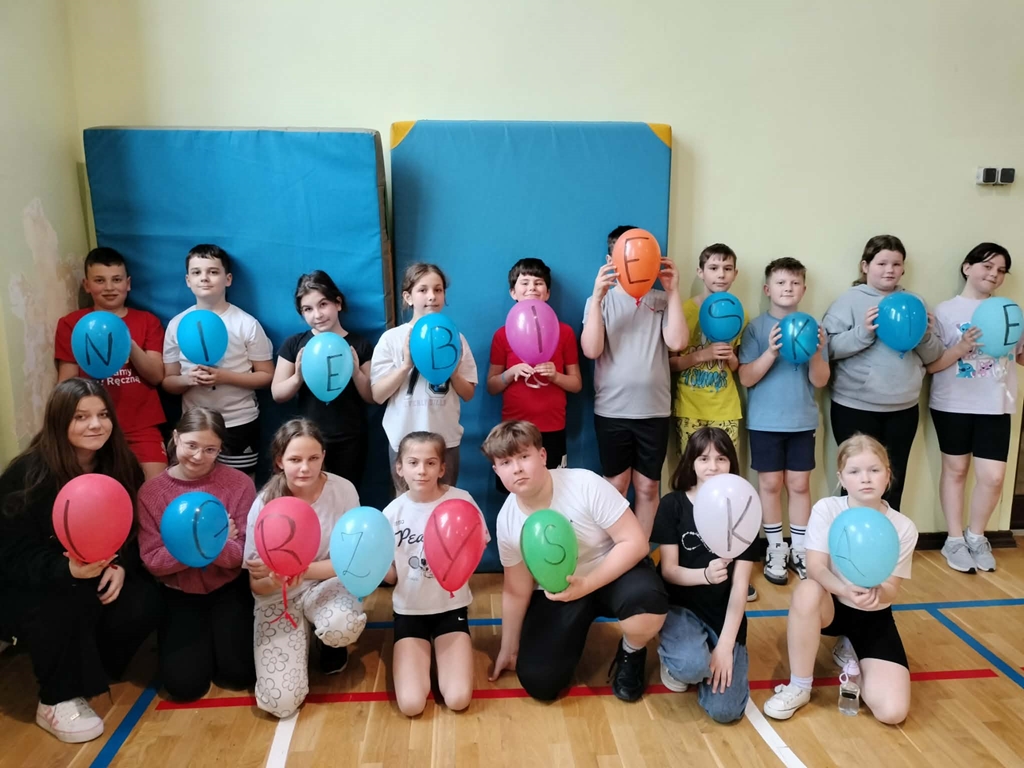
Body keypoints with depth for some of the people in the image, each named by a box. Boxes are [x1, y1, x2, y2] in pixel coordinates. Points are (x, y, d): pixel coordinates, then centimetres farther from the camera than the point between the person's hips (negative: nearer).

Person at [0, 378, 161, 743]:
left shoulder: (122, 466, -6)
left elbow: (133, 535, -1)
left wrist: (120, 567, -23)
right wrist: (69, 570, -39)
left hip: (101, 575, 4)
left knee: (144, 604, -24)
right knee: (72, 598, -36)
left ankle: (92, 668, 4)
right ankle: (57, 700, -15)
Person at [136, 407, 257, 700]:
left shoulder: (239, 484, -14)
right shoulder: (151, 491, -10)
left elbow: (242, 553, -14)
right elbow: (153, 561, -13)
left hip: (229, 589, 0)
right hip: (179, 594, 1)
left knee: (239, 674, -6)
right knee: (184, 684, -7)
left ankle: (218, 633, 27)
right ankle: (199, 638, 27)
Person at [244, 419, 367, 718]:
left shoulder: (343, 491, -16)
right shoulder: (265, 503, -17)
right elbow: (256, 584, -10)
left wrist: (298, 570, -27)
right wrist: (274, 581, -35)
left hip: (327, 583, 0)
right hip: (278, 597, 0)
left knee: (342, 626, -37)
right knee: (280, 701, -15)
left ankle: (332, 645, 5)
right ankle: (302, 638, 19)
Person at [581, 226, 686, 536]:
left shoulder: (661, 300, 5)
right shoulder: (600, 299, 3)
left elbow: (676, 341, -10)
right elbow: (591, 350, -11)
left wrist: (673, 292, -11)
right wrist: (598, 297, -18)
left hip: (654, 410, 1)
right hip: (612, 410, -1)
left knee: (648, 487, 9)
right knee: (616, 486, 9)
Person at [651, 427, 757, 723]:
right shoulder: (672, 505, -6)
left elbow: (740, 584, -8)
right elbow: (669, 570, -9)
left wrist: (725, 644, -15)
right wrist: (705, 575, -31)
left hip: (724, 615, 1)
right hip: (681, 606, -1)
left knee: (724, 710, -14)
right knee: (691, 667, -33)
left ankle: (712, 653, 16)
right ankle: (675, 656, 5)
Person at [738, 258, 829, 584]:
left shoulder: (813, 327, 2)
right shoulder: (756, 327, -5)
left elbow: (820, 380, -1)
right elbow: (745, 378, -11)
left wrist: (816, 352, -20)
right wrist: (772, 352, -24)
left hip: (802, 420, 2)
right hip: (765, 421, -2)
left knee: (799, 484, 8)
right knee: (771, 484, 5)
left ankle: (800, 550, 20)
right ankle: (776, 550, 18)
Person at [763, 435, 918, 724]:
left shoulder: (903, 527, -12)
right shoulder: (826, 510, -15)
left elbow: (891, 590, -11)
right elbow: (815, 567, -23)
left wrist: (875, 595, -36)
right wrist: (846, 590, -44)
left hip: (874, 617, 1)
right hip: (832, 605, -1)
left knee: (892, 711, -18)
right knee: (807, 591, -39)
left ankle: (850, 652, 17)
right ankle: (799, 686, -17)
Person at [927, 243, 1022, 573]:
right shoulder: (946, 311, -3)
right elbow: (930, 364, -7)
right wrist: (962, 347, -23)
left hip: (995, 406, 3)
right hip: (952, 405, -3)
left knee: (992, 476, -1)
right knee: (955, 470, 8)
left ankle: (976, 537, 22)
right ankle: (955, 540, 22)